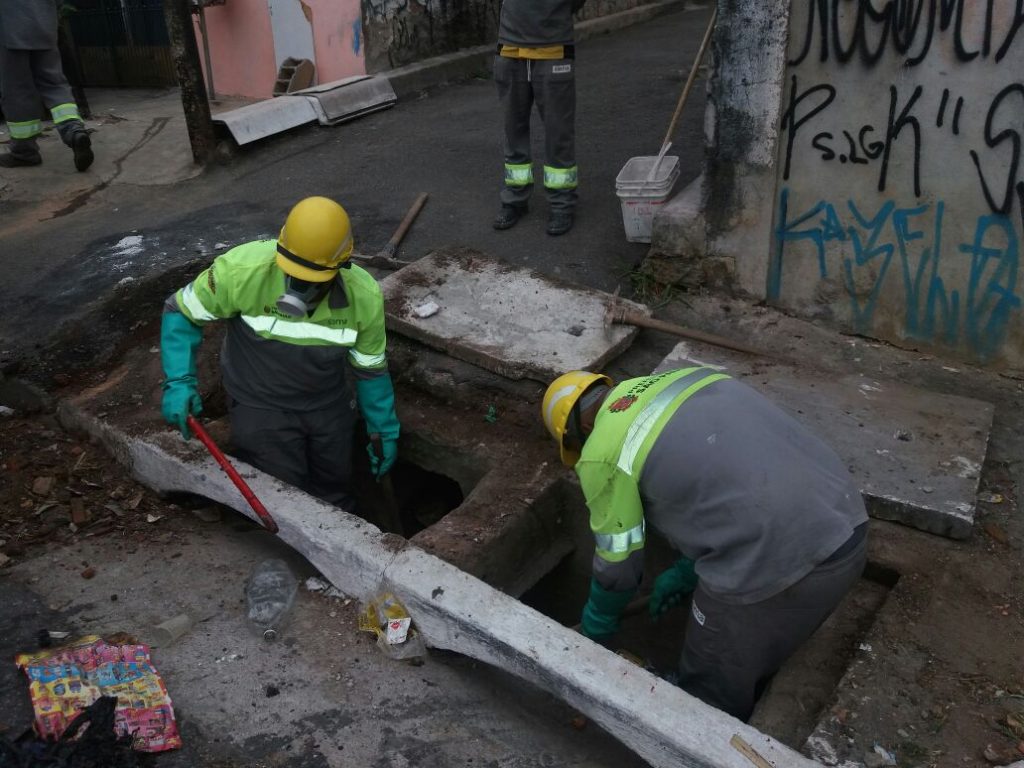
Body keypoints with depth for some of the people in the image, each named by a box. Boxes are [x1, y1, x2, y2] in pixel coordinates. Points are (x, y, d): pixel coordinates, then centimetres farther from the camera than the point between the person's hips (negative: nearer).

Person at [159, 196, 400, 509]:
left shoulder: (365, 295, -20)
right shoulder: (242, 269, -29)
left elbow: (370, 367, -3)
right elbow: (180, 312, -12)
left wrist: (385, 429, 4)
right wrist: (179, 382, -23)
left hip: (330, 405, 3)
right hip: (261, 406, -2)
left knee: (336, 497, 19)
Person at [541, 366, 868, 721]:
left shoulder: (601, 454, -3)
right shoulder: (683, 378, 19)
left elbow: (618, 564, 7)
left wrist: (594, 630, 28)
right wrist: (687, 572, 35)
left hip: (772, 566, -8)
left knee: (712, 695, 20)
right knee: (753, 670, 32)